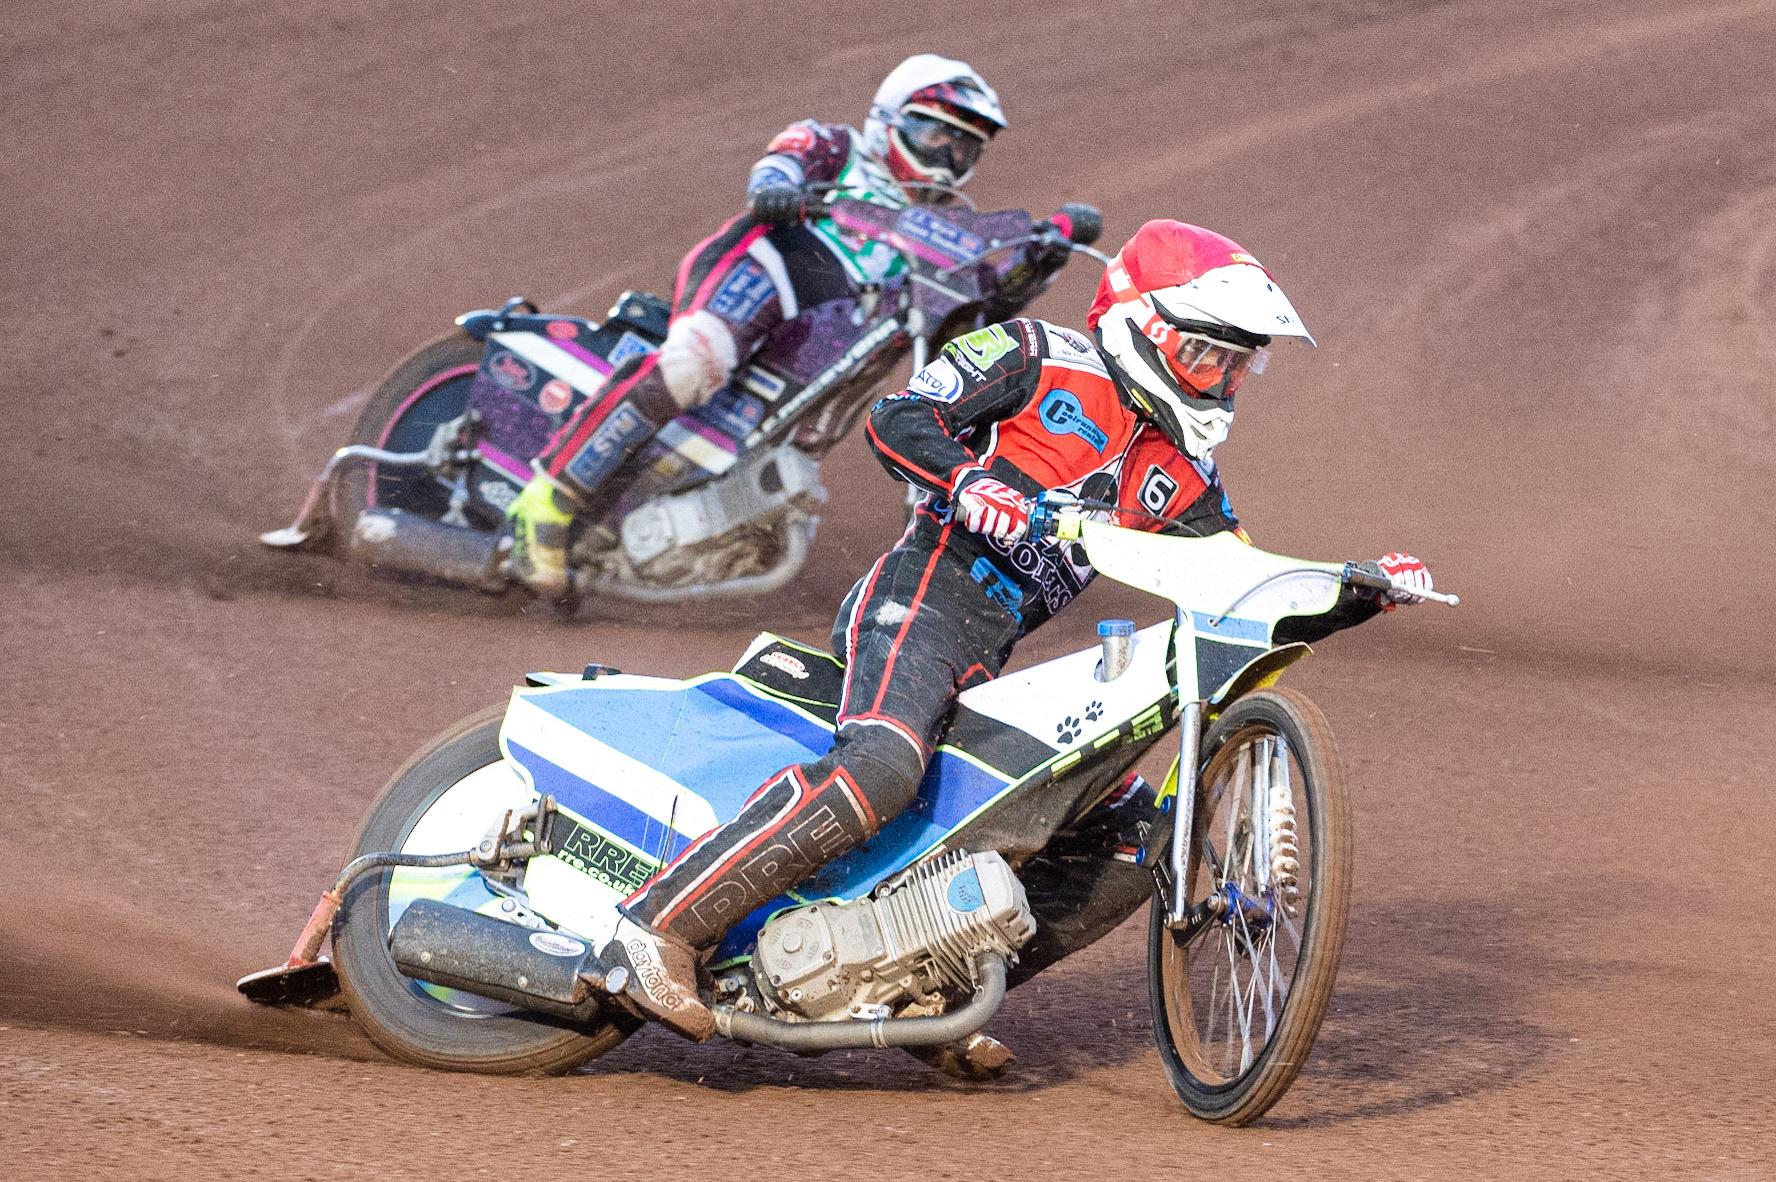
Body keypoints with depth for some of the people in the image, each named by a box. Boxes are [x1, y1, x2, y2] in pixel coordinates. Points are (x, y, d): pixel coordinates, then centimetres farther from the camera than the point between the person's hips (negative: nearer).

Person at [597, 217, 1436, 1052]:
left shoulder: (1180, 478, 21)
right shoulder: (1042, 358, 3)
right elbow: (895, 420, -5)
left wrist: (1363, 592, 6)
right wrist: (968, 484, -23)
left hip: (993, 667, 8)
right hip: (925, 598, -8)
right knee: (882, 766, -35)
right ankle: (662, 921, -36)